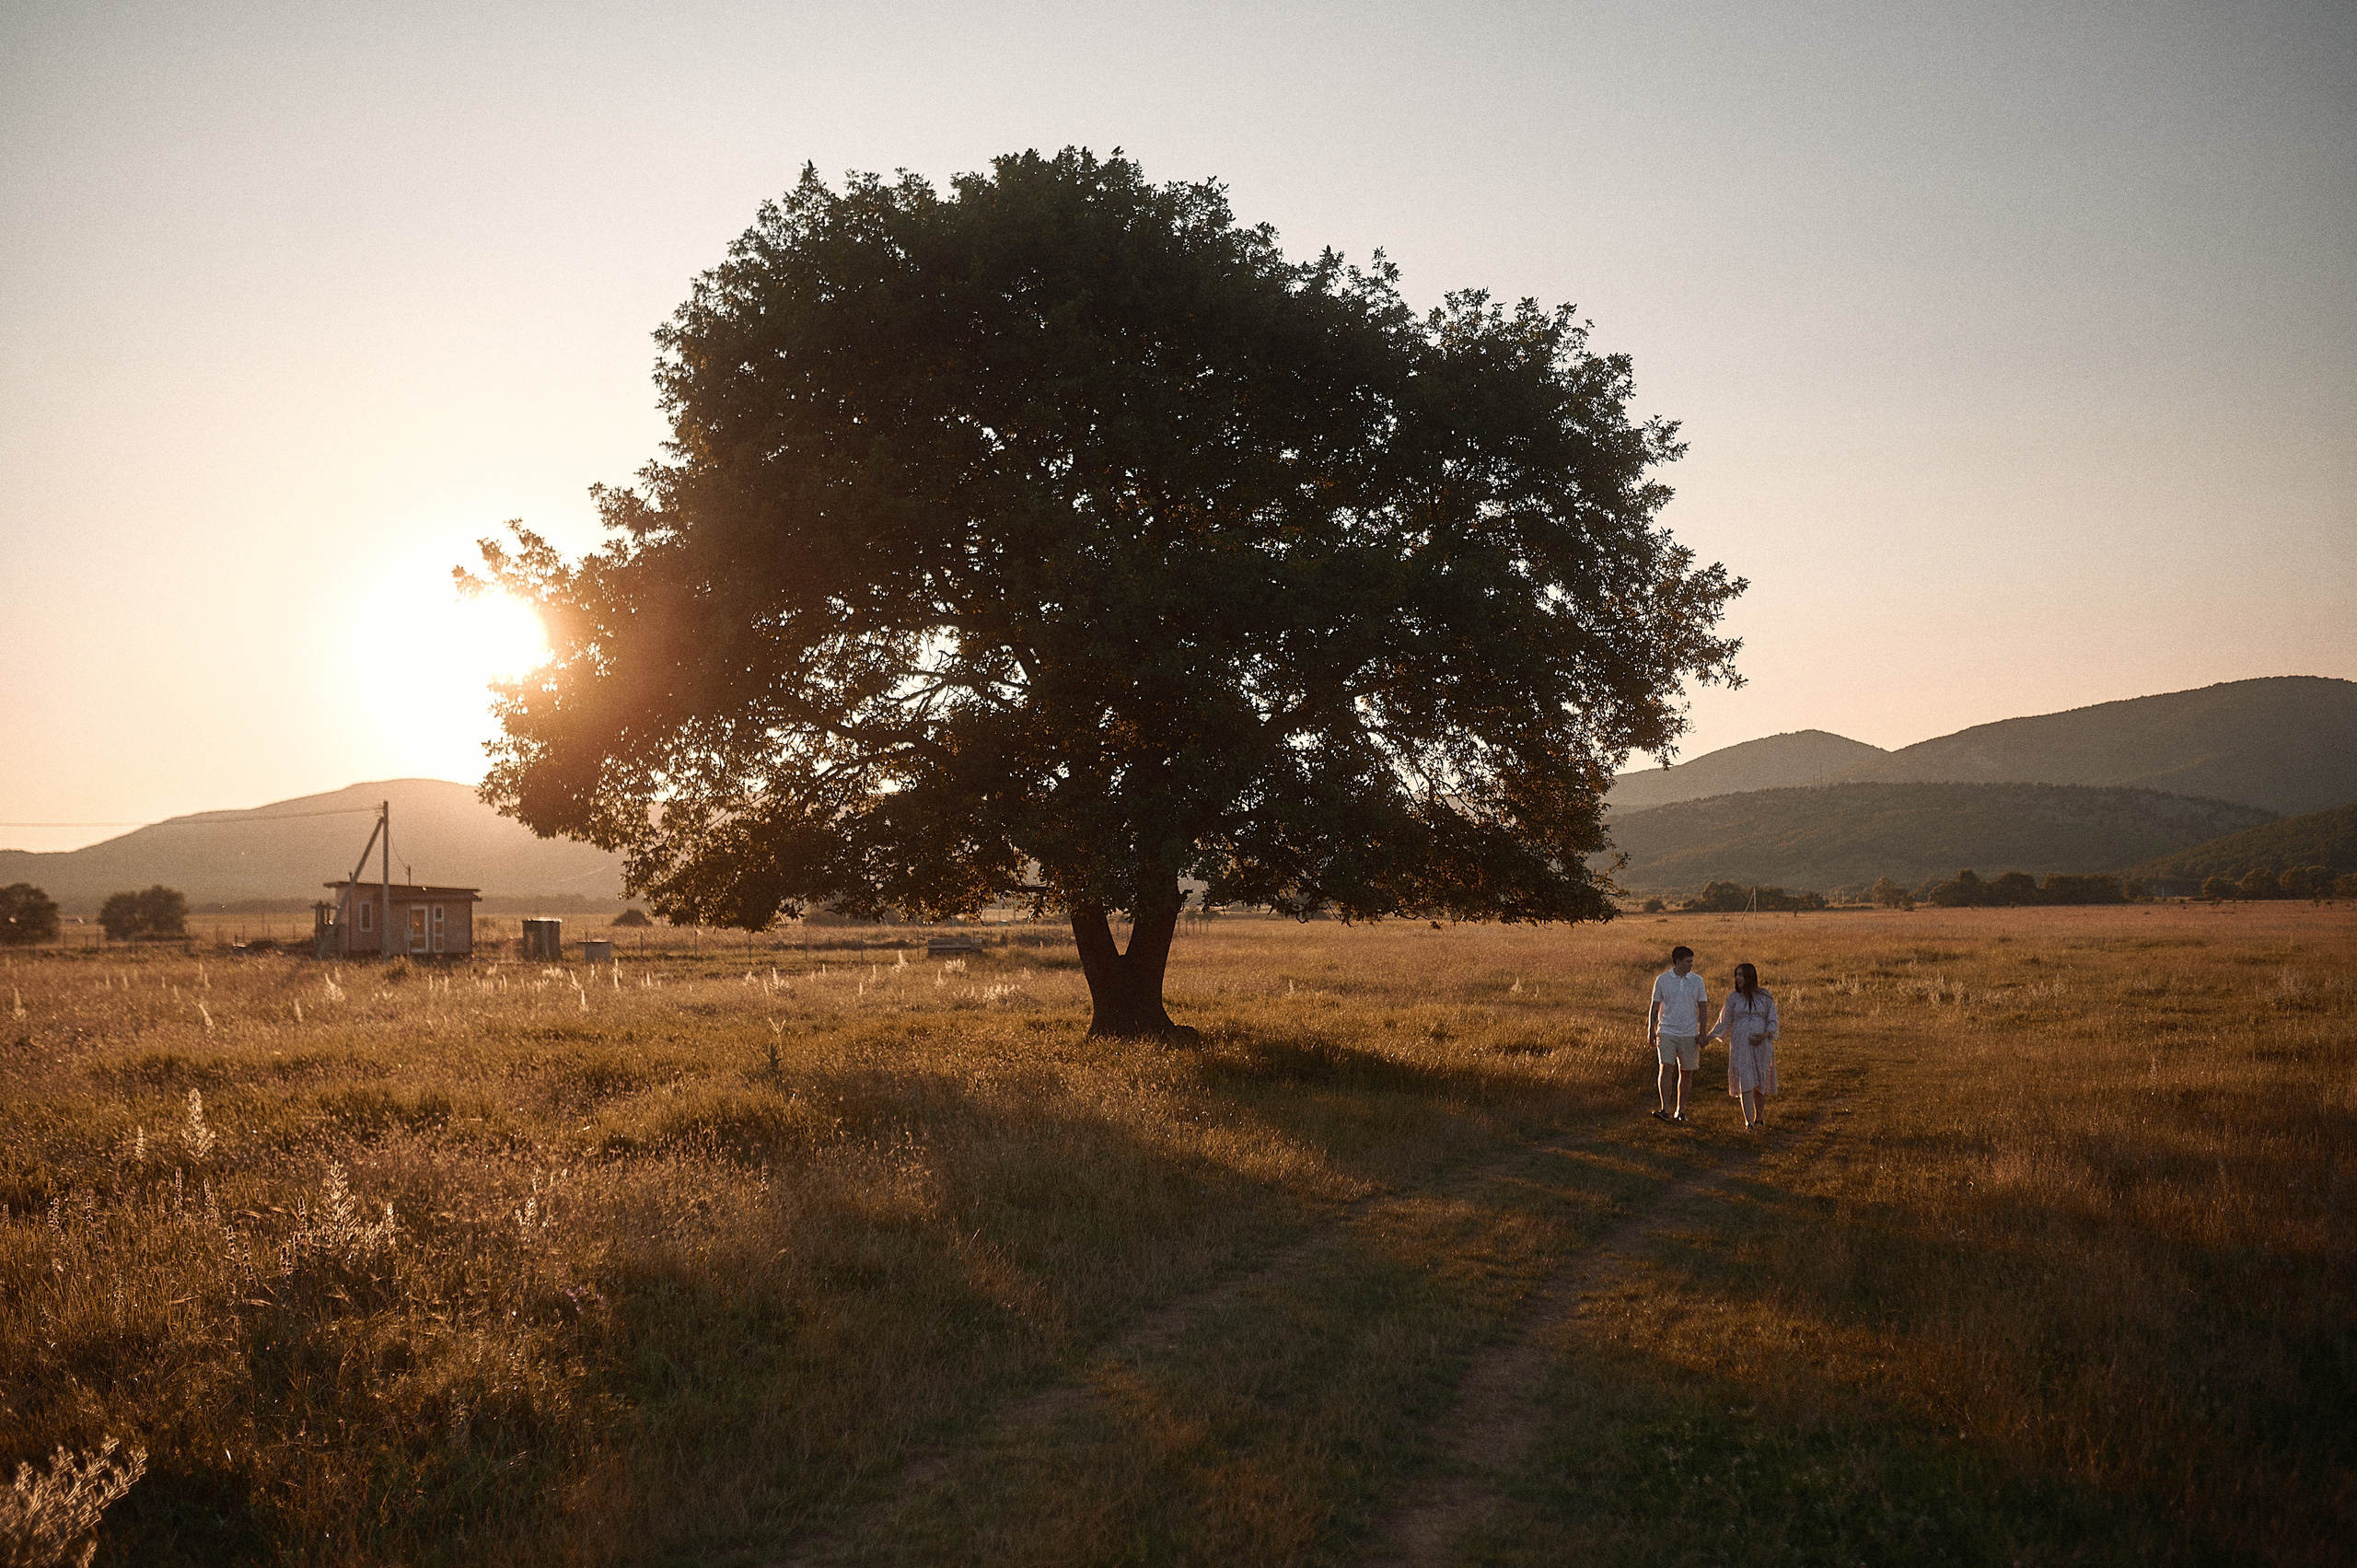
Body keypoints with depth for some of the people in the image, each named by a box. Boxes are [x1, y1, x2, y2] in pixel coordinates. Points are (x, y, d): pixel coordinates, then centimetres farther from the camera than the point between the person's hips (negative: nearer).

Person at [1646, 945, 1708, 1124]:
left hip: (1689, 1034, 2)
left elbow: (1703, 1009, 8)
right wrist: (1651, 1031, 2)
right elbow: (1654, 1007, 6)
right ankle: (1665, 1110, -16)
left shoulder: (1697, 981, 4)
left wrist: (1702, 1033, 1)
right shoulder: (1662, 980, 0)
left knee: (1686, 1071, 7)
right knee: (1666, 1068, -13)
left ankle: (1680, 1110, 19)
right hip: (1667, 1032, -2)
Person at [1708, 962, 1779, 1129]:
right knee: (1745, 1081, -9)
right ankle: (1749, 1122, -11)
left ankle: (1759, 1117, 22)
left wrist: (1765, 1035, -14)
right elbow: (1725, 1021, 11)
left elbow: (1773, 1021, 4)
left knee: (1761, 1083, 5)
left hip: (1761, 1044, 0)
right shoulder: (1733, 997, 6)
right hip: (1740, 1044, 0)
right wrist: (1709, 1036, 3)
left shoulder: (1765, 996, 3)